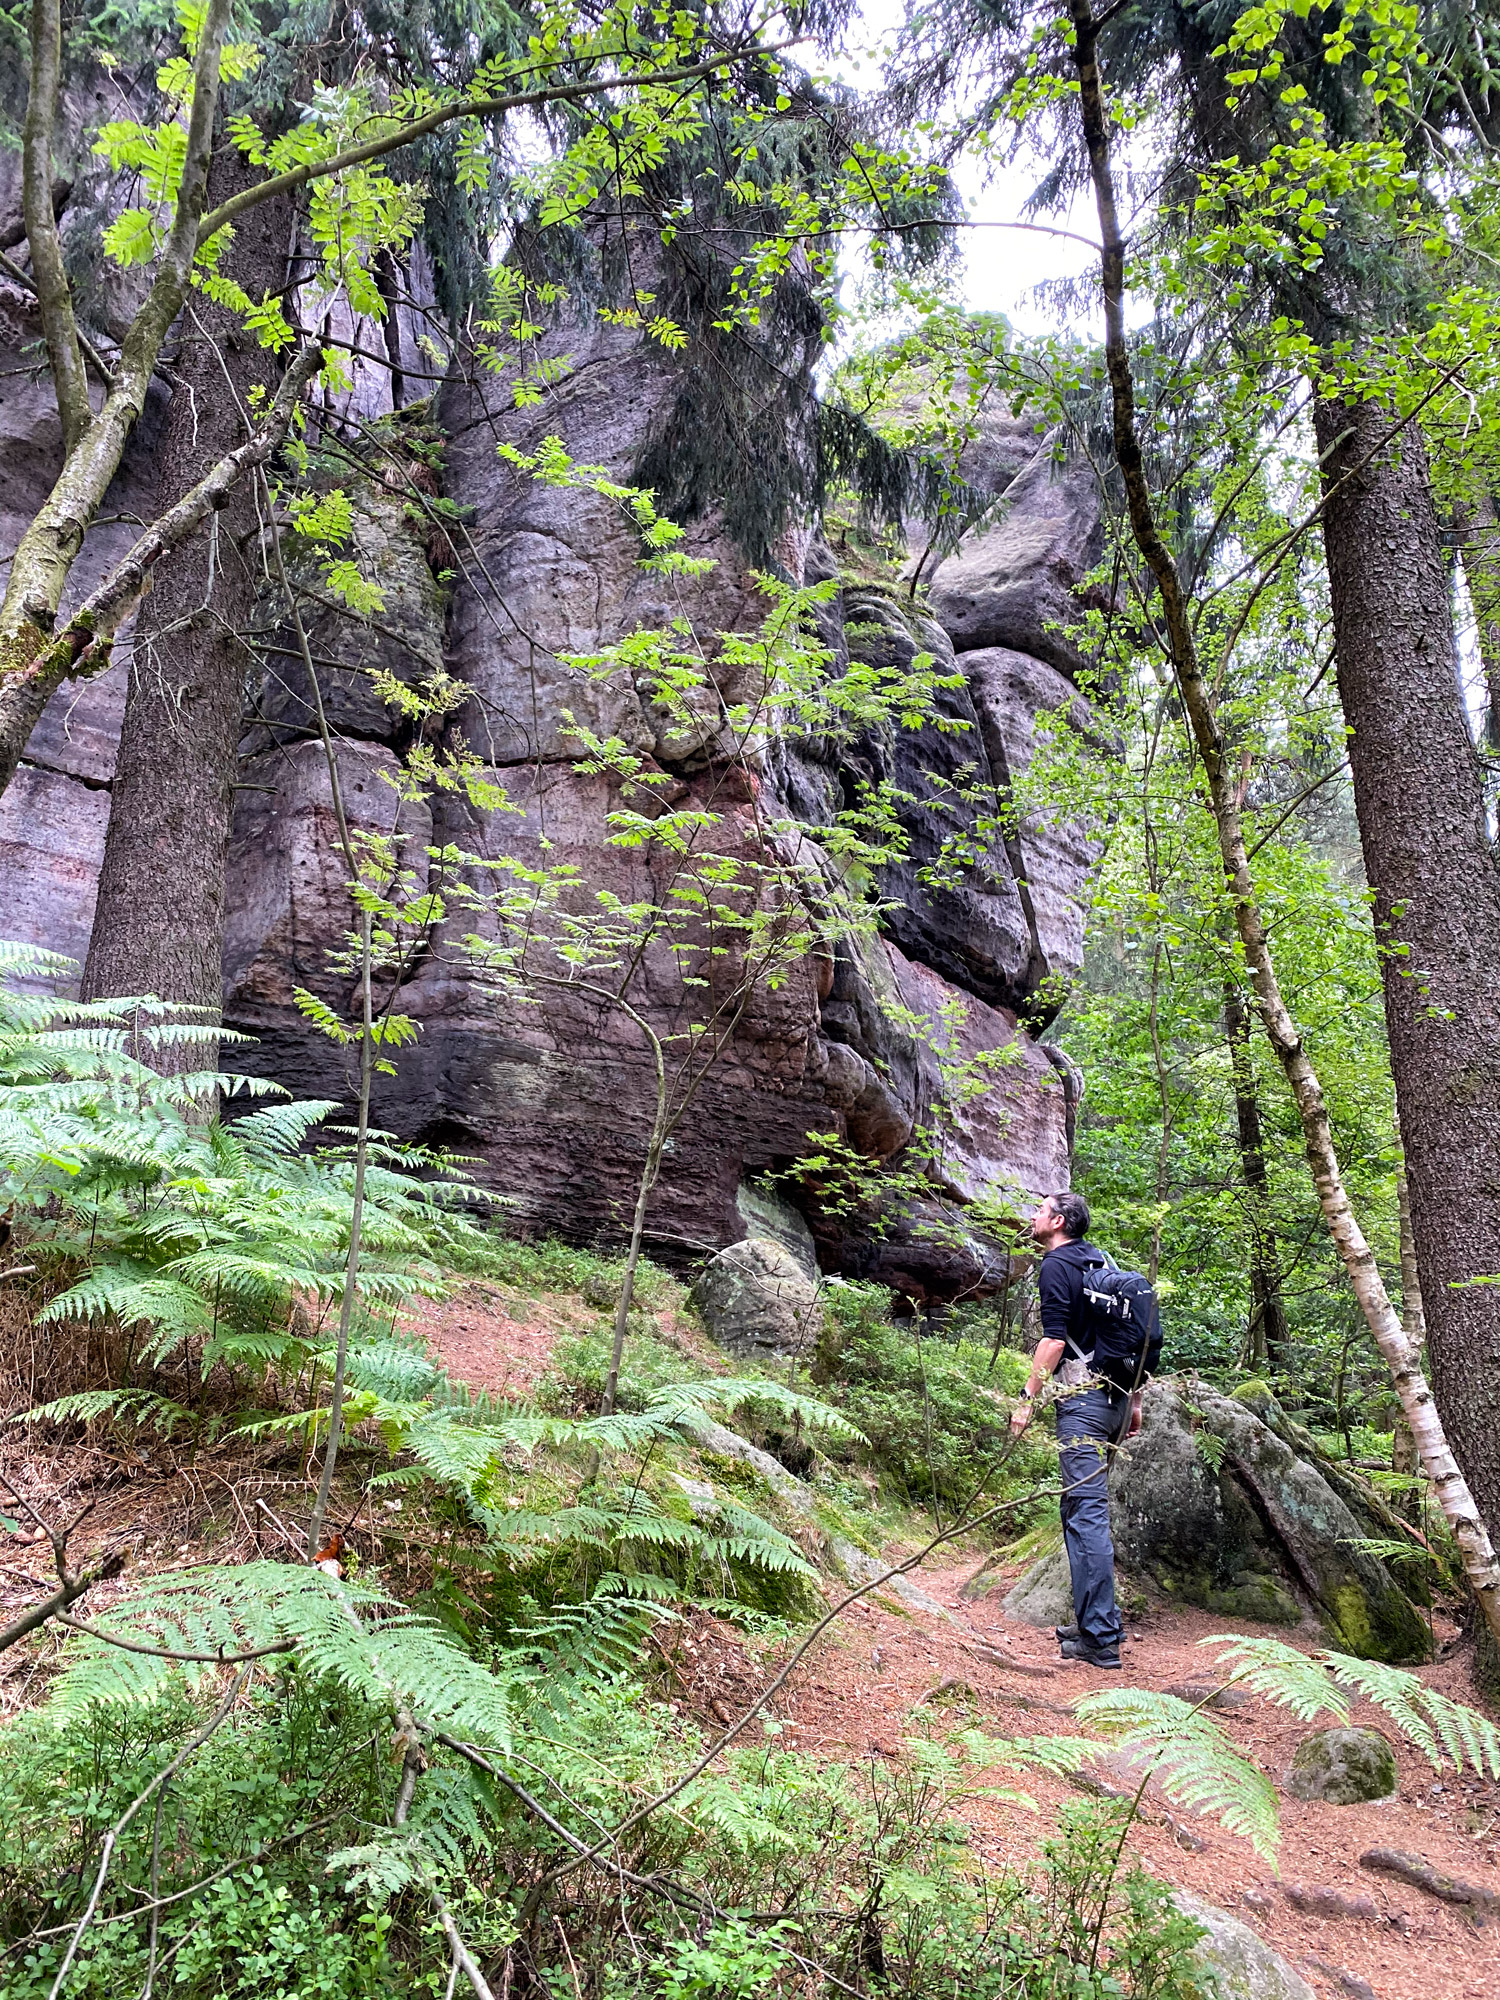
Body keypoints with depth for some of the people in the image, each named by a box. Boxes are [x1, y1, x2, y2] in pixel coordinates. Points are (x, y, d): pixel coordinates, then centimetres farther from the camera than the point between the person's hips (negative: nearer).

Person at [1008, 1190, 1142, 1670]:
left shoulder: (1056, 1266, -6)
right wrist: (1133, 1402, 23)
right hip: (1115, 1395, 9)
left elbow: (1054, 1340, -15)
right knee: (1081, 1509, 16)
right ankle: (1094, 1622, 21)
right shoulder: (1101, 1261, 19)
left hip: (1083, 1397, -9)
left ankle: (1100, 1638, -7)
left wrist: (1027, 1399, -13)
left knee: (1087, 1513, -8)